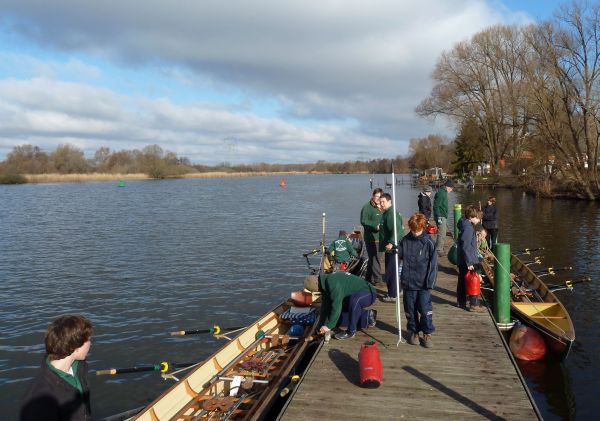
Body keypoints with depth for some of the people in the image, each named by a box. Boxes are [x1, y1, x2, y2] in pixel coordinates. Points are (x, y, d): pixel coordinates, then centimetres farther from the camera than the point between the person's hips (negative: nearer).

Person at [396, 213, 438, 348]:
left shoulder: (428, 242, -8)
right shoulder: (405, 240, 1)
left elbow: (433, 264, -7)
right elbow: (400, 254, 11)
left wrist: (430, 282, -11)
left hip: (423, 283, -3)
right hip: (408, 282, 3)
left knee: (425, 309, 0)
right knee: (410, 309, 12)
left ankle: (427, 333, 18)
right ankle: (413, 332, 28)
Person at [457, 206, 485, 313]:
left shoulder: (464, 225, 10)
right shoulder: (468, 228, -20)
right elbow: (466, 247, -24)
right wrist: (469, 263, -23)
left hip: (462, 260, 10)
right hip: (469, 260, -10)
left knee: (462, 281, 17)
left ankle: (461, 302, 27)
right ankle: (474, 305, 4)